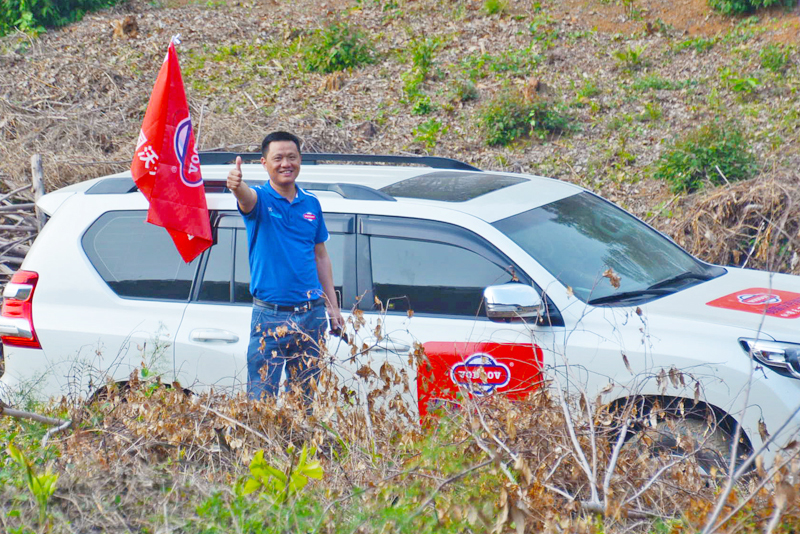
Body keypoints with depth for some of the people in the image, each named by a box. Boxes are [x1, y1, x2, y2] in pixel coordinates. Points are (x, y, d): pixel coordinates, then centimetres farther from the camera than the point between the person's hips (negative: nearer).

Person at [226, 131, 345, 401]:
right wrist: (236, 185, -54)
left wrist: (332, 307, 12)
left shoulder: (311, 204, 9)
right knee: (261, 398, -4)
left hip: (311, 314, 4)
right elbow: (246, 197, -29)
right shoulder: (260, 199, -4)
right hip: (270, 315, -4)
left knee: (305, 396, 11)